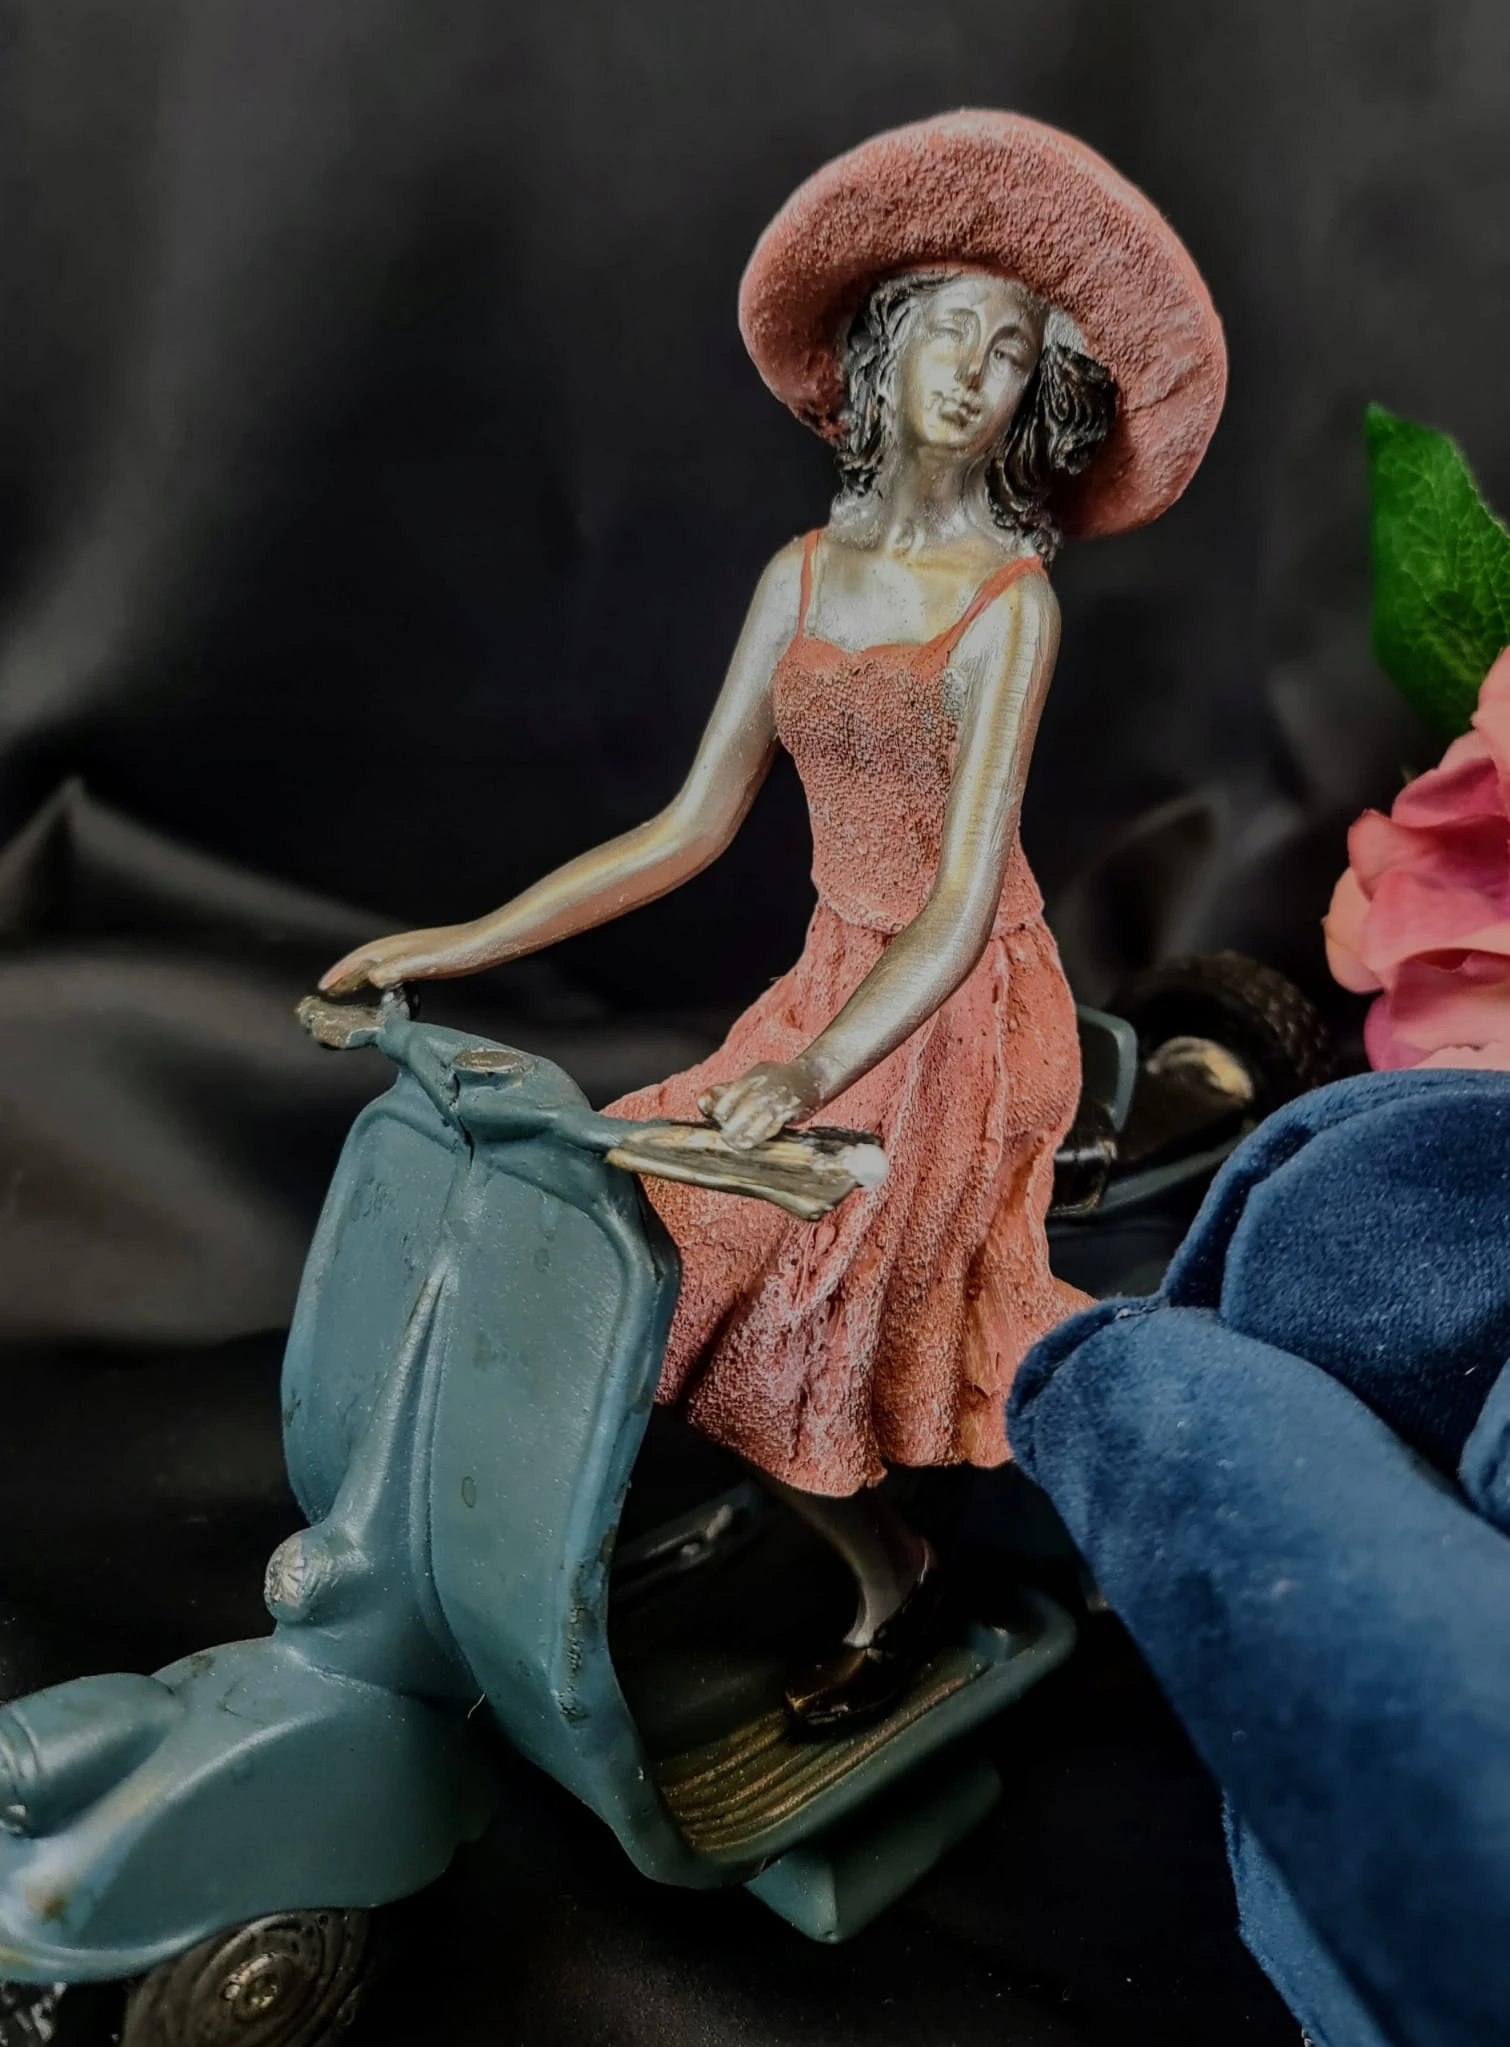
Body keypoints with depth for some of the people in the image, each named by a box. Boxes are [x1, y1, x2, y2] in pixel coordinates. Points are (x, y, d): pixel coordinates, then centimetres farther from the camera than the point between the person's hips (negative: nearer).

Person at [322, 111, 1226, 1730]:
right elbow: (691, 826, 4)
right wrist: (464, 943, 0)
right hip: (836, 980, 6)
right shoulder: (800, 577, 5)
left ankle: (891, 1583, 19)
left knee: (762, 1299, -12)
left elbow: (964, 902, -19)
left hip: (961, 1010, -6)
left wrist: (812, 1071, -35)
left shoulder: (1010, 603, -12)